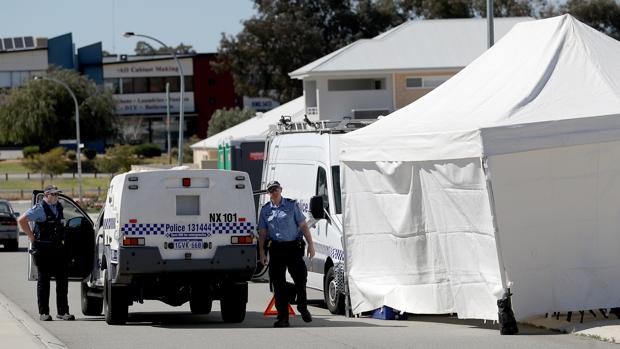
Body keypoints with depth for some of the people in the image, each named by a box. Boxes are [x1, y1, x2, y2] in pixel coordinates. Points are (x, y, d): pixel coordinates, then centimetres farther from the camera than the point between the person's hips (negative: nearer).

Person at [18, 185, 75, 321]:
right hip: (43, 250, -7)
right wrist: (32, 237, -14)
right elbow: (22, 220, -18)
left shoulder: (58, 207, 12)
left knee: (62, 280, 5)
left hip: (58, 248, 7)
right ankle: (43, 313, 3)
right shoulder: (40, 209, -11)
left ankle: (63, 311, 10)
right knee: (43, 280, 0)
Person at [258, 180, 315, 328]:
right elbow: (262, 232, 12)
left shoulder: (292, 205, 4)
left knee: (300, 278, -3)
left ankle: (303, 308, 21)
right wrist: (261, 252, 5)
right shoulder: (265, 210, 9)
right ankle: (283, 318, 3)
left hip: (293, 246, -1)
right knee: (278, 283, -1)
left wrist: (310, 244, -3)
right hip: (276, 248, 1)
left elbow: (303, 225, 4)